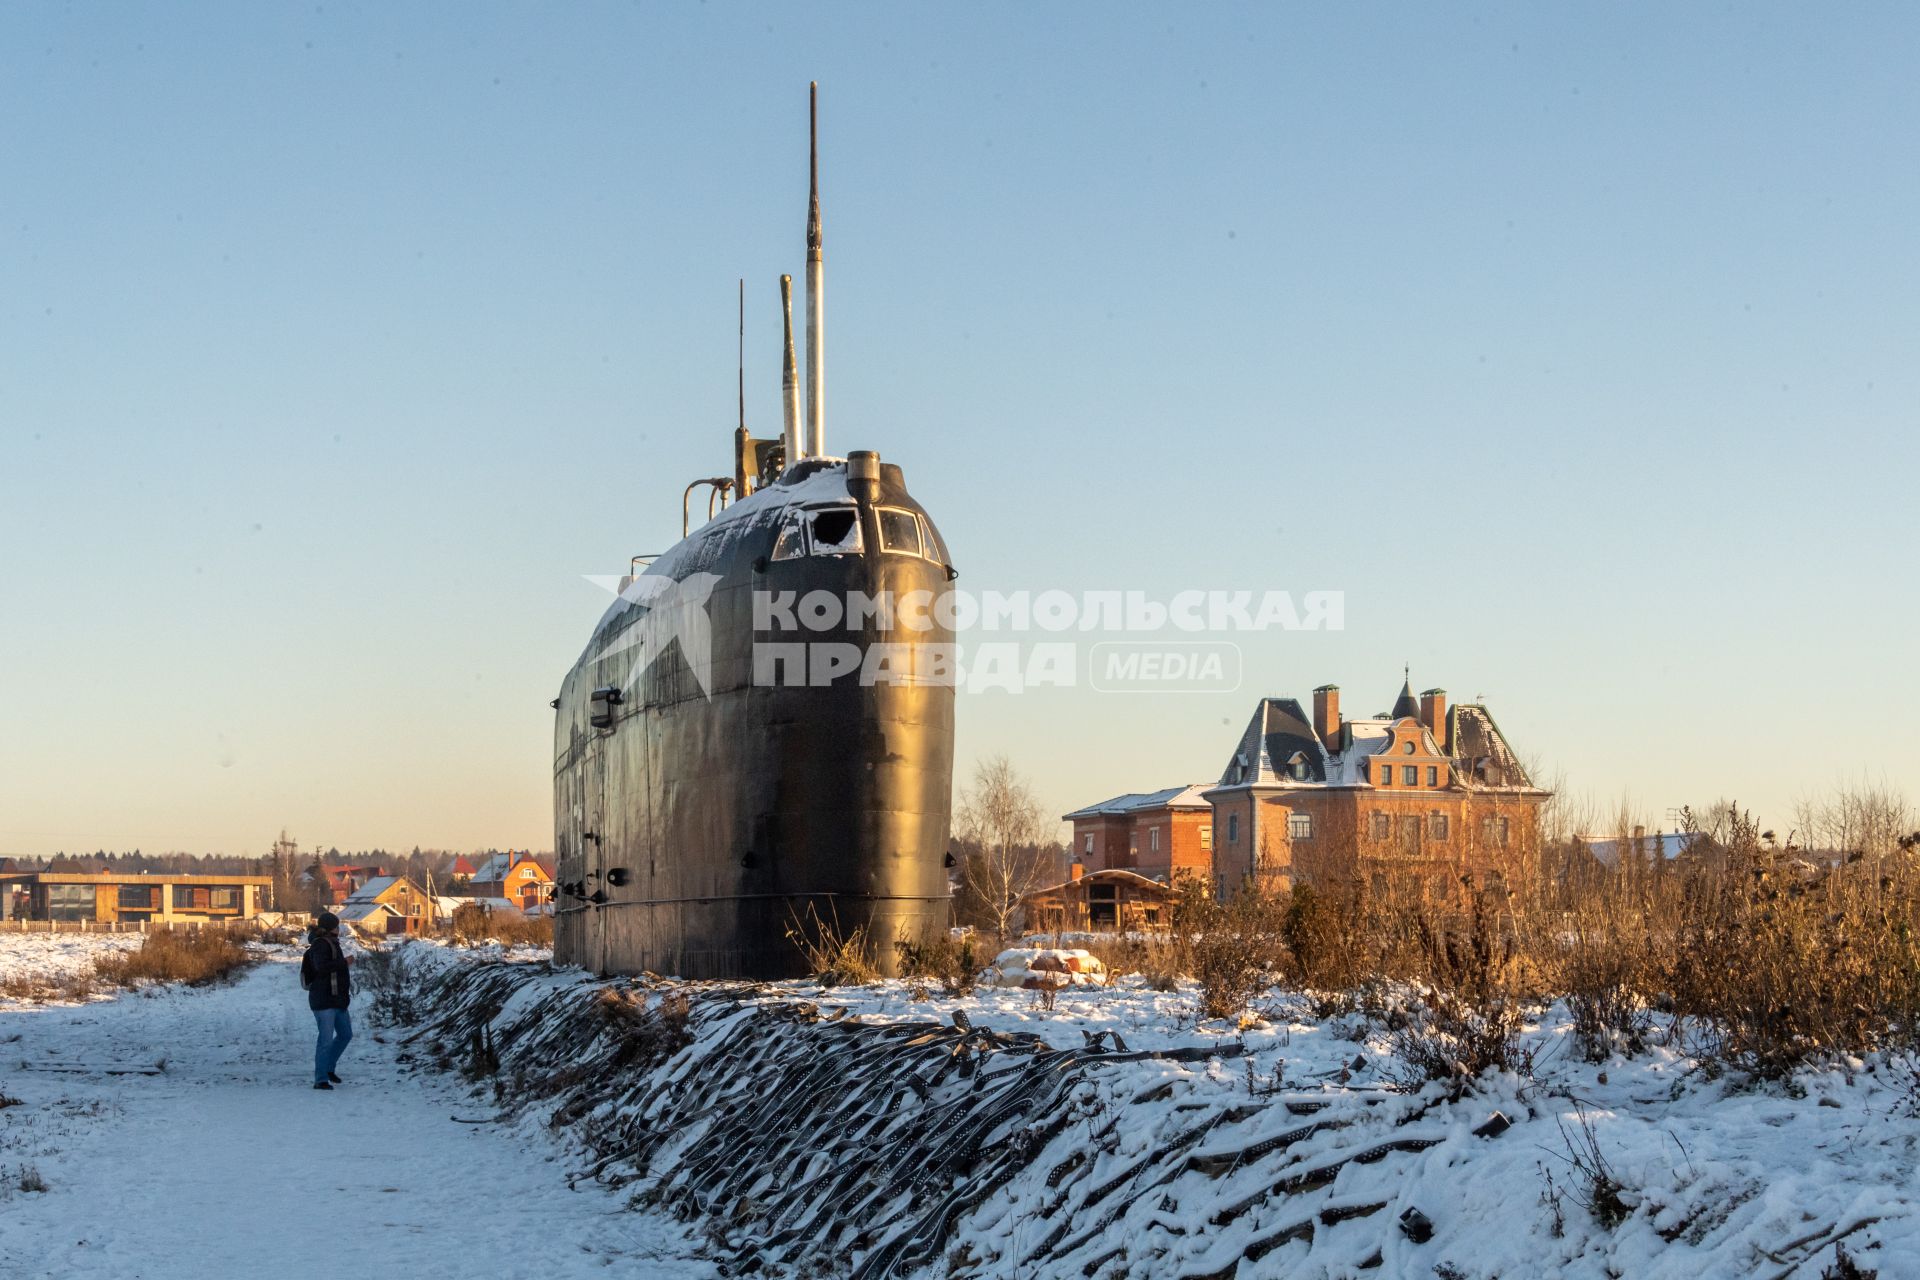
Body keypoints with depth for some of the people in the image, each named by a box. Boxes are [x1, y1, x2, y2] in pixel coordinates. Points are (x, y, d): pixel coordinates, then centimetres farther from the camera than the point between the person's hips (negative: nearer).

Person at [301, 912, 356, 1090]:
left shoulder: (330, 944, 17)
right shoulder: (321, 945, -14)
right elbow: (322, 966, -29)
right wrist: (345, 962, -21)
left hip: (336, 999, 10)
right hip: (324, 1000, -10)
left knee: (345, 1034, 16)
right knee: (326, 1038, -9)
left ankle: (328, 1068, 27)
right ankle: (320, 1080, -6)